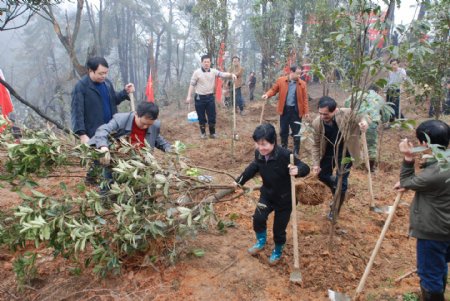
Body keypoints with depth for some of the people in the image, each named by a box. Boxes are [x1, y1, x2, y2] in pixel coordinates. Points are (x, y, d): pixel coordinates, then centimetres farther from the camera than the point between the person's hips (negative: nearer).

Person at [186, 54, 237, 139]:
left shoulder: (213, 71, 0)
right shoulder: (197, 72, -6)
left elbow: (223, 74, -13)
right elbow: (192, 85, -5)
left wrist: (231, 75, -33)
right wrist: (189, 96, -10)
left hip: (210, 97, 2)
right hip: (200, 97, -2)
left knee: (212, 116, 6)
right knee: (201, 117, 8)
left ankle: (212, 133, 23)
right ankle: (203, 133, 26)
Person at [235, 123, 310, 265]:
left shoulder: (285, 155, -31)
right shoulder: (259, 154, -13)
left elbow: (305, 168, -26)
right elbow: (254, 167, 8)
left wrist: (297, 170, -50)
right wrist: (240, 180, 12)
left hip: (284, 198, -4)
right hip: (267, 194, 4)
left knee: (279, 228, 7)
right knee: (258, 218, -10)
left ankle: (278, 251, 38)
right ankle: (261, 241, 23)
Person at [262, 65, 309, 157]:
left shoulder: (302, 84, -4)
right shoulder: (281, 80, -6)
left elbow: (305, 98, -1)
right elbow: (273, 90, 4)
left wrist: (306, 111, -5)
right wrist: (267, 94, -17)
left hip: (296, 110, 0)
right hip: (284, 109, 1)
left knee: (296, 132, 6)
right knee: (283, 131, 13)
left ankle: (296, 152, 19)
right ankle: (283, 149, 32)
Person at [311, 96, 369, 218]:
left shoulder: (347, 114, -30)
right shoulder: (316, 123, -21)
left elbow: (361, 116, -8)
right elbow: (316, 145, -7)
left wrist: (363, 121, -33)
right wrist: (316, 163, -12)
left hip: (345, 153, -3)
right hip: (329, 153, 3)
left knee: (340, 182, -2)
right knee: (322, 175, 16)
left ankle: (335, 210, 24)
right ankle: (337, 192, 48)